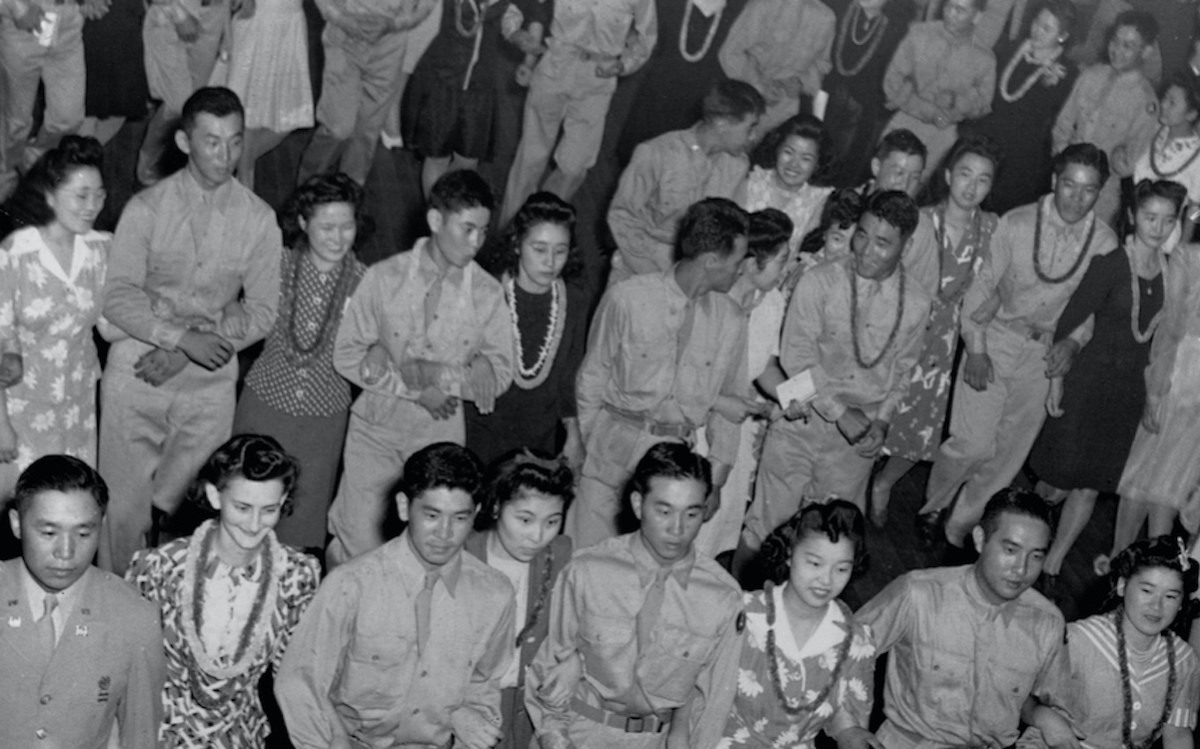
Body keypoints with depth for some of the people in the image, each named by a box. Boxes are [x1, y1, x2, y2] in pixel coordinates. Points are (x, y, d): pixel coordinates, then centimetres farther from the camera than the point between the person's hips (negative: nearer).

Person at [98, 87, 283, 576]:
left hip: (209, 378, 1)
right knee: (124, 506, 3)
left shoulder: (258, 219, 0)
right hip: (136, 370, 0)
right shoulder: (146, 209, -2)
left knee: (179, 506, 3)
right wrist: (184, 336, -20)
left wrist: (181, 353, -10)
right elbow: (118, 299, -6)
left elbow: (261, 313, 0)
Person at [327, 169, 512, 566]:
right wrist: (414, 389, -15)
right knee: (359, 546, -1)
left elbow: (499, 373, -2)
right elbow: (347, 355, -5)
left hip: (440, 431, 1)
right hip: (377, 426, -1)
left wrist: (436, 375, -17)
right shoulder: (385, 277, -6)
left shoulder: (487, 292, -3)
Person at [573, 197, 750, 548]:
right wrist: (590, 444, 3)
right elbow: (591, 378, 3)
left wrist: (715, 480, 9)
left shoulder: (731, 320, 3)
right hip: (616, 443, -2)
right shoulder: (627, 298, -6)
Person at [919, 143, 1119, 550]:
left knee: (1009, 451, 8)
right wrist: (976, 349, -9)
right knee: (972, 443, -10)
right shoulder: (1016, 224, -12)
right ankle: (931, 507, 17)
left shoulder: (1104, 242, -6)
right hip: (996, 340, -2)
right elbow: (982, 286, -6)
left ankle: (960, 528, 26)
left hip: (1047, 354, 3)